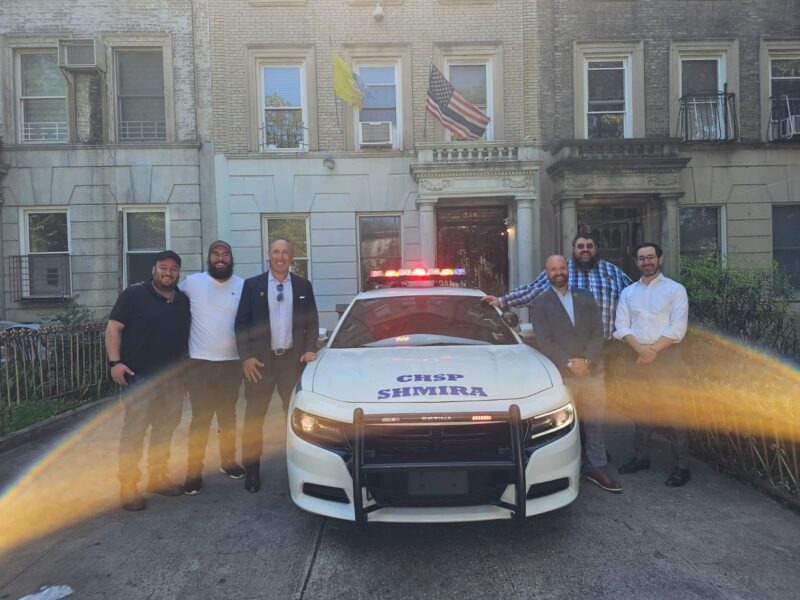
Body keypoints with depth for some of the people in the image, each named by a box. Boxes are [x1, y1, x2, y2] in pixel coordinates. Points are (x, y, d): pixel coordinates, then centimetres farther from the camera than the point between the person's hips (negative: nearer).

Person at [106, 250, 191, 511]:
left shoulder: (183, 300, 13)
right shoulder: (134, 295, -3)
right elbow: (113, 328, -7)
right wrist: (115, 362, -18)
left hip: (173, 378, 6)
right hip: (139, 376, -6)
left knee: (165, 428, 12)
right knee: (134, 429, -6)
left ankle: (157, 478, 26)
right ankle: (128, 486, 5)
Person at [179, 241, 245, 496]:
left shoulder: (243, 286, 1)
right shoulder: (192, 282, -3)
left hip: (231, 362, 2)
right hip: (200, 362, -2)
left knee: (228, 415, 15)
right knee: (201, 417, 1)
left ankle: (228, 461, 31)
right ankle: (194, 471, 12)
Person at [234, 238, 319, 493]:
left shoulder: (304, 286, 7)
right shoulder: (252, 285, 2)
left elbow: (312, 322, 9)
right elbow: (241, 323, 0)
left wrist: (310, 349, -5)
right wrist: (246, 357, -8)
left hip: (293, 359, 1)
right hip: (260, 360, -1)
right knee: (254, 417, 6)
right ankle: (252, 470, 18)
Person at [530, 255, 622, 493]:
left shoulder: (586, 297, 12)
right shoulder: (540, 303, 2)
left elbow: (597, 331, 4)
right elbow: (544, 341, -7)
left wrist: (586, 360, -9)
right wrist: (569, 364, -14)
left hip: (592, 372, 3)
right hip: (562, 376, -3)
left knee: (595, 424, 9)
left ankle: (597, 467, 21)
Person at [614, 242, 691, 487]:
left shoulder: (675, 289, 2)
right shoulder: (628, 292, 12)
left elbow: (677, 328, -7)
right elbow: (621, 327, 2)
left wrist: (653, 350, -14)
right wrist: (640, 348, -13)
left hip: (666, 356, -4)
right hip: (636, 356, 4)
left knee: (671, 410, -4)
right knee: (642, 409, 13)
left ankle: (682, 465, 6)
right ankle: (641, 457, 24)